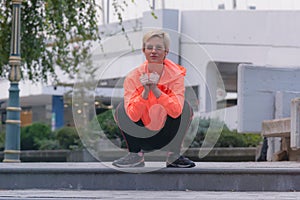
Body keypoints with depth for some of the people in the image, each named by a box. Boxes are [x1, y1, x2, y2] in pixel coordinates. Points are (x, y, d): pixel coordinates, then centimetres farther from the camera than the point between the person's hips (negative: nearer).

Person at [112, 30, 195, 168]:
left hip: (168, 135, 0)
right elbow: (133, 116, -23)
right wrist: (145, 92, -36)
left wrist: (155, 89, -37)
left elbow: (176, 111, -28)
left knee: (185, 107, -23)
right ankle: (135, 155, -8)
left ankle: (174, 155, -10)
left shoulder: (176, 76, -13)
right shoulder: (133, 77, -13)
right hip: (142, 137, 1)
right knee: (122, 108, -20)